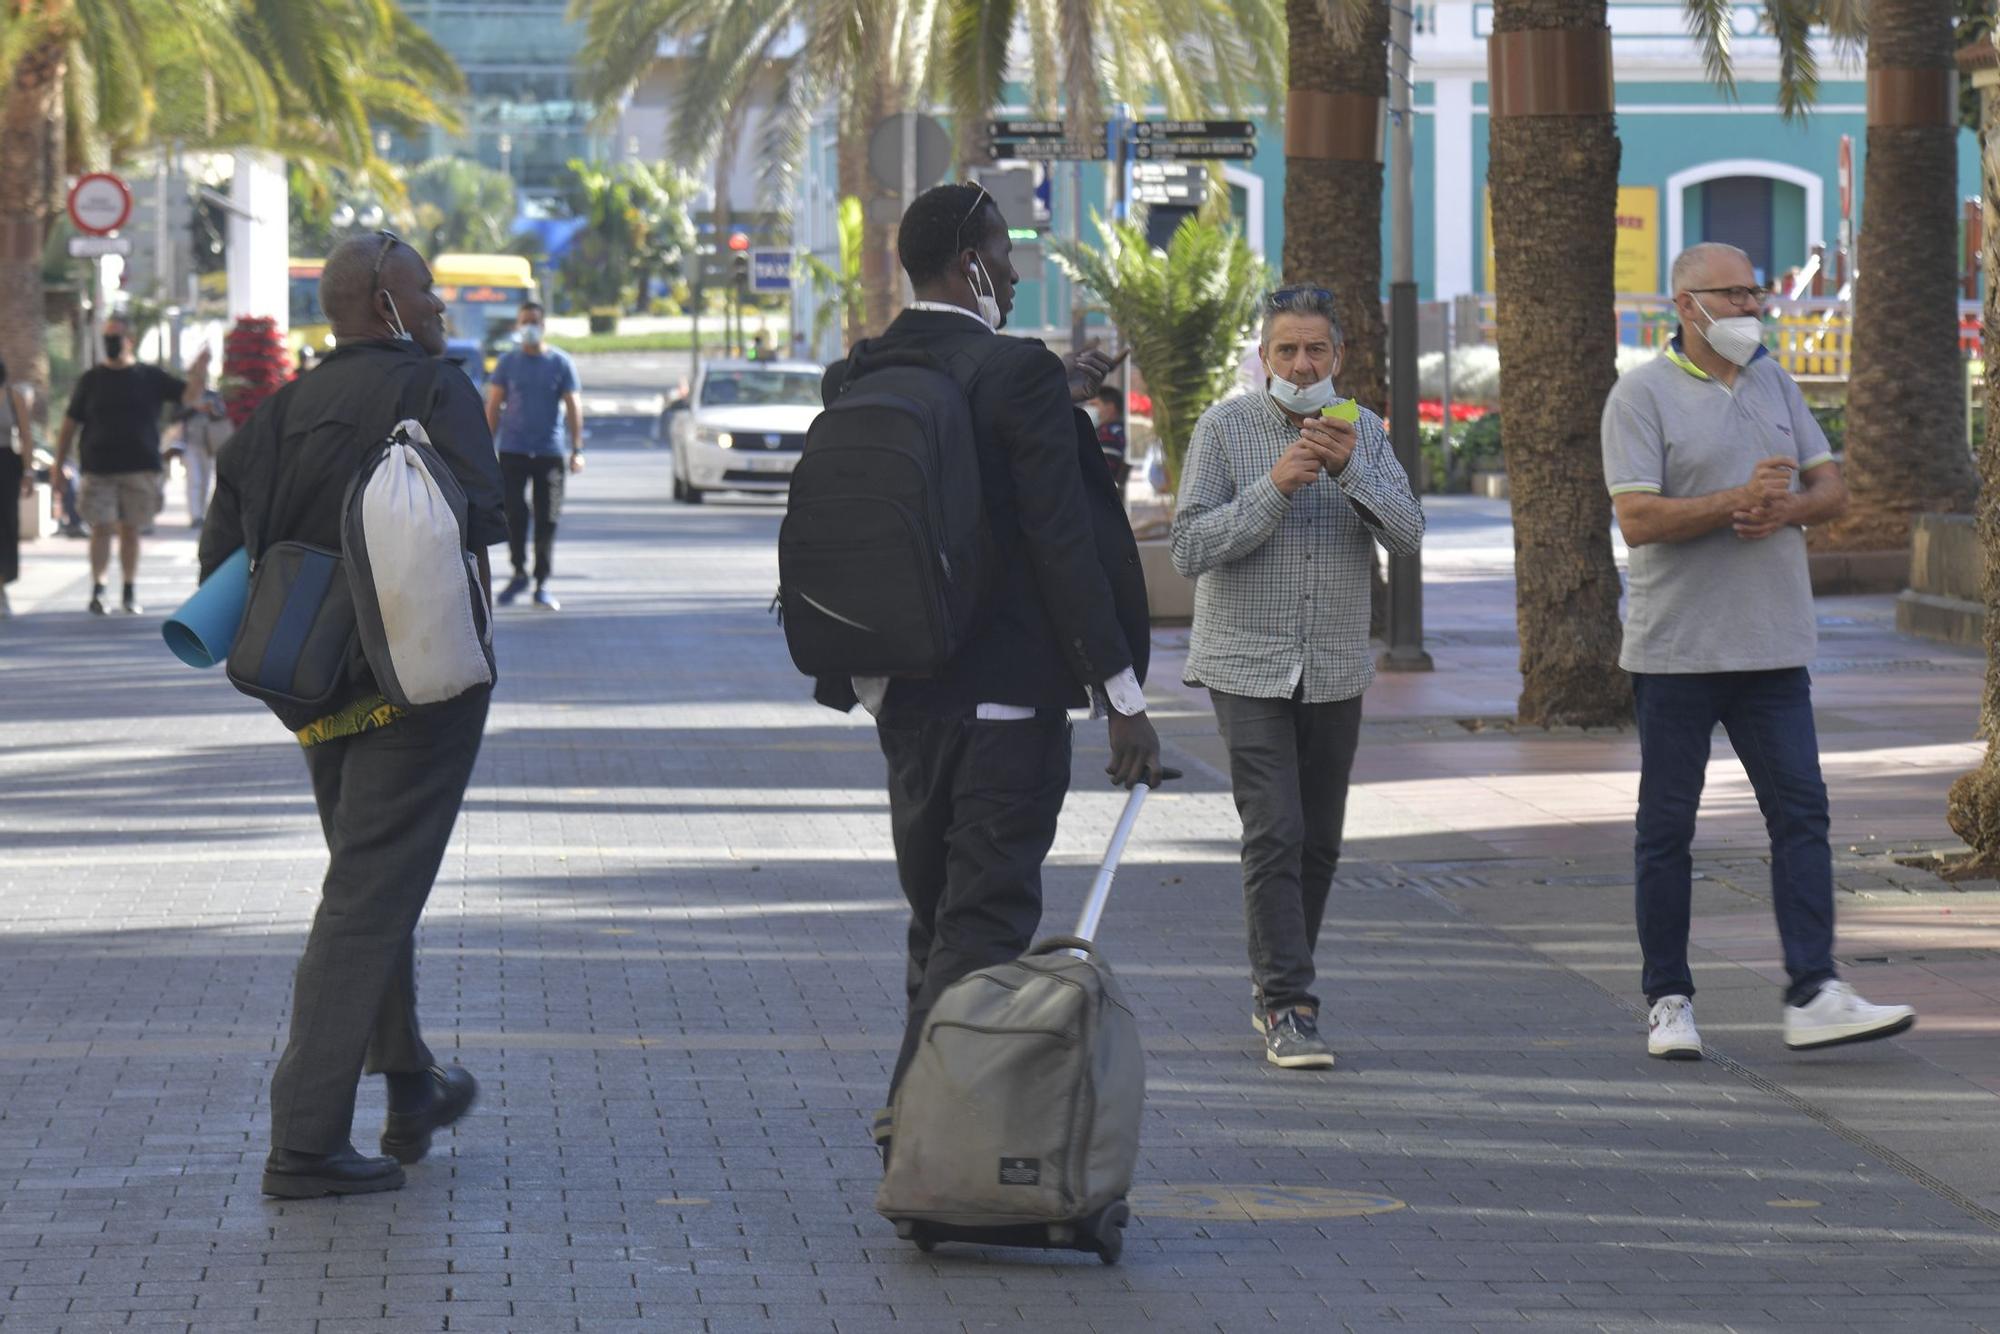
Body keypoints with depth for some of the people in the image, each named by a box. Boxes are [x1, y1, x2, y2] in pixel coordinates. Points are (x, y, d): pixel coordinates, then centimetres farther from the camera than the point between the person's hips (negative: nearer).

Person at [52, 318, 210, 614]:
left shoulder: (150, 378, 7)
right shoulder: (92, 380, 7)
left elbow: (190, 397, 3)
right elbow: (70, 424, 8)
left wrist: (199, 372, -17)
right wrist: (59, 464, 3)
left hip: (140, 467, 0)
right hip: (99, 469, 0)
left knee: (130, 529, 4)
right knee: (101, 528, -7)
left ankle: (131, 591, 12)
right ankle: (97, 588, 1)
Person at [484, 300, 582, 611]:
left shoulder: (560, 363, 4)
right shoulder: (508, 363, 5)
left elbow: (573, 407, 3)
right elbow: (493, 407, 7)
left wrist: (577, 449, -5)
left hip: (549, 453, 0)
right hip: (512, 451, 0)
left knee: (546, 520, 1)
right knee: (513, 515, -6)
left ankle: (542, 584, 9)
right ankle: (519, 572, 12)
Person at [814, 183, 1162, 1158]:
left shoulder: (857, 379, 5)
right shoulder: (1019, 375, -14)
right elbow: (1065, 545, -16)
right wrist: (1123, 694, -14)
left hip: (902, 693, 7)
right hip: (1007, 692, -7)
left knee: (938, 915, 18)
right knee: (984, 922, -3)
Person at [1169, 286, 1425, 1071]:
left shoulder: (1362, 432, 5)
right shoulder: (1225, 429, -5)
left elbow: (1408, 533, -7)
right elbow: (1191, 549, -12)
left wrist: (1351, 470, -22)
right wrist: (1274, 488, -22)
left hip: (1335, 673, 4)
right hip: (1248, 668, -4)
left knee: (1319, 843, 9)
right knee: (1275, 834, -14)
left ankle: (1273, 988, 25)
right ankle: (1287, 1010, -14)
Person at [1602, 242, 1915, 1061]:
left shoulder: (1774, 384, 13)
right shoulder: (1643, 396, -6)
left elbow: (1831, 487, 12)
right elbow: (1638, 519, -16)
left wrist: (1783, 511, -10)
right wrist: (1739, 500, -23)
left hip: (1772, 650, 5)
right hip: (1677, 649, -5)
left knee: (1801, 813, -3)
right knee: (1667, 826, 2)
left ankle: (1813, 997, -5)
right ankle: (1668, 1001, 9)